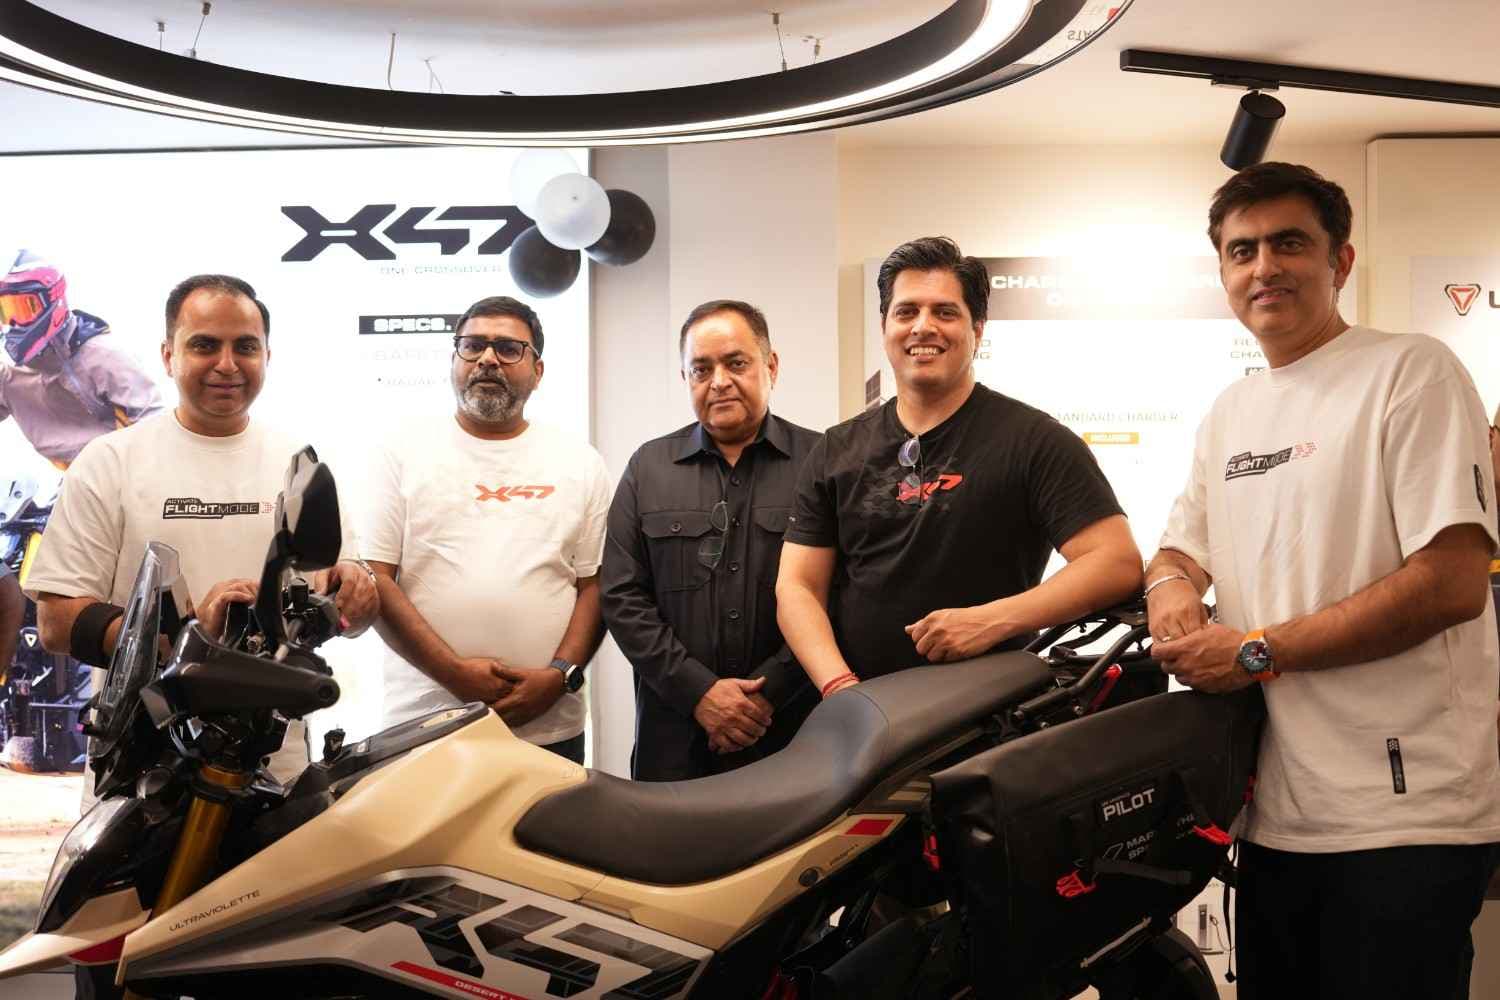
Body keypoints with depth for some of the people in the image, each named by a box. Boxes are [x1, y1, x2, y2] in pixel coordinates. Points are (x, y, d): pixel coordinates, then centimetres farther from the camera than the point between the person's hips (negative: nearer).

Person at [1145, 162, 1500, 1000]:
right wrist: (1171, 589, -5)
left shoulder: (1411, 372, -8)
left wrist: (1256, 651, -15)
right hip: (1274, 813, 7)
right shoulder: (1228, 413, 14)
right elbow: (1181, 549, 20)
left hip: (1405, 815, -6)